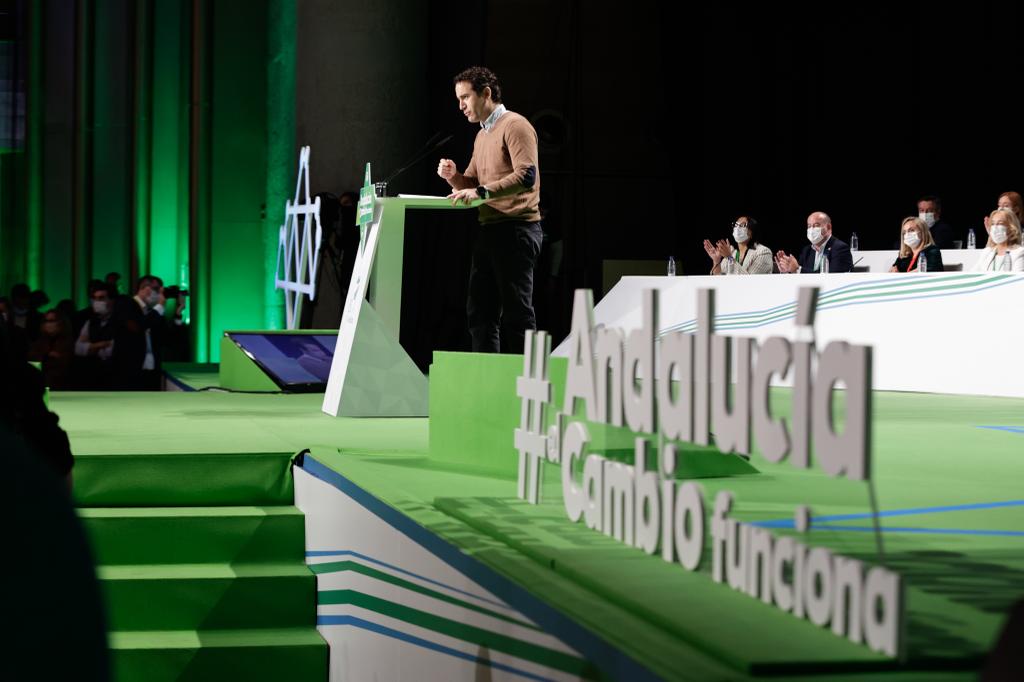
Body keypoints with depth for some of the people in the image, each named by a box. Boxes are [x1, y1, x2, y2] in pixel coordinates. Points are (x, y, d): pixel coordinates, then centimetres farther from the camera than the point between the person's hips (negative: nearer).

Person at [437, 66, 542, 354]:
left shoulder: (515, 126, -8)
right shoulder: (482, 136, 21)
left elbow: (526, 176, -20)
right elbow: (472, 184, 25)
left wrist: (481, 191, -26)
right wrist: (454, 176, 3)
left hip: (516, 229, -10)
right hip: (489, 230, 10)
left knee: (517, 312, -7)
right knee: (480, 311, 8)